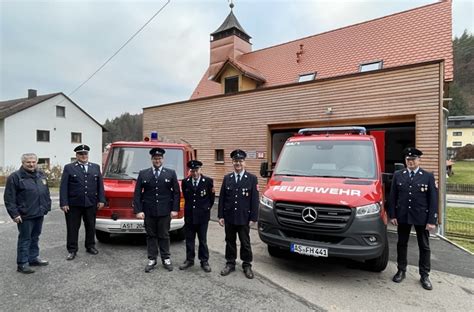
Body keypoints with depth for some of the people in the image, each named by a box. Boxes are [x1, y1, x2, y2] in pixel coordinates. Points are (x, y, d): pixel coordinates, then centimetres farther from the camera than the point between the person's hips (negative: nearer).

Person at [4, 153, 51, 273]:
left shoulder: (41, 175, 12)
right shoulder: (15, 177, -8)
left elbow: (46, 193, 17)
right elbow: (9, 198, -9)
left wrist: (47, 207, 12)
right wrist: (14, 214, -13)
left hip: (39, 214, 6)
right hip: (25, 216, -6)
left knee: (35, 238, 17)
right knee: (25, 239, 2)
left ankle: (34, 258, 29)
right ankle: (22, 264, 13)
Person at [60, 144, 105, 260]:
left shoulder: (96, 167, 8)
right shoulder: (69, 168, 0)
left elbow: (100, 185, 7)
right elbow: (63, 187, -4)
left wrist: (101, 200, 1)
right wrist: (63, 203, -10)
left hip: (91, 203, 3)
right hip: (73, 204, -2)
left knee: (91, 226, 13)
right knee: (72, 228, 6)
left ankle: (90, 246, 29)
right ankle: (72, 250, 18)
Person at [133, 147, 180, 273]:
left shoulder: (171, 173, 2)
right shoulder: (143, 174, 4)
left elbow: (176, 192, 1)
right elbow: (137, 193, 2)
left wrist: (175, 209, -5)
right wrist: (138, 210, -6)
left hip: (165, 212, -1)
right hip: (148, 212, 1)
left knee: (164, 236, 8)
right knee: (151, 236, 10)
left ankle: (166, 259, 22)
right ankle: (152, 260, 23)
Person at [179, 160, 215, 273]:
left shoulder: (208, 181, -7)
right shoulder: (185, 182, 0)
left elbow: (211, 197, 1)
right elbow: (185, 197, 12)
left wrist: (206, 209, 5)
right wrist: (189, 209, 12)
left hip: (202, 216, -2)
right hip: (189, 215, 3)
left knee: (203, 240, 8)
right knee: (189, 239, 13)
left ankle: (204, 261, 20)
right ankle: (189, 259, 27)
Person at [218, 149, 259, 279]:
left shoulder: (252, 178, -4)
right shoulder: (227, 178, 4)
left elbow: (255, 200, -6)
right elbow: (222, 198, 5)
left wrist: (253, 218, -9)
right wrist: (220, 216, 0)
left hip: (244, 218, -2)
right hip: (229, 217, 3)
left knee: (245, 243, 10)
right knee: (230, 241, 14)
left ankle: (247, 265, 26)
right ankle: (230, 264, 29)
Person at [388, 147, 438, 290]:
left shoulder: (428, 176, -1)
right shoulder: (398, 175, 2)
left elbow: (433, 200, -4)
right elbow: (393, 197, 2)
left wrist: (432, 220, -9)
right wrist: (392, 215, -3)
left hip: (422, 218, -1)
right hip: (402, 217, 1)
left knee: (424, 247, 9)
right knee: (402, 244, 12)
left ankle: (424, 276, 23)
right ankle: (401, 271, 26)